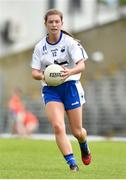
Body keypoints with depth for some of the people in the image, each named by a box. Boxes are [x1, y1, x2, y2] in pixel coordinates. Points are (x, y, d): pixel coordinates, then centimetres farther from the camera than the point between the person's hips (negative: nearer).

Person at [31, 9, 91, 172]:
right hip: (50, 89, 2)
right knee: (58, 127, -20)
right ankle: (72, 163, -15)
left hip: (70, 86, -2)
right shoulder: (40, 46, 4)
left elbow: (81, 65, -14)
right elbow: (34, 72, 5)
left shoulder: (70, 42, -6)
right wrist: (42, 76, -18)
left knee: (77, 131, 5)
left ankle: (84, 147, 41)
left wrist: (70, 71, -36)